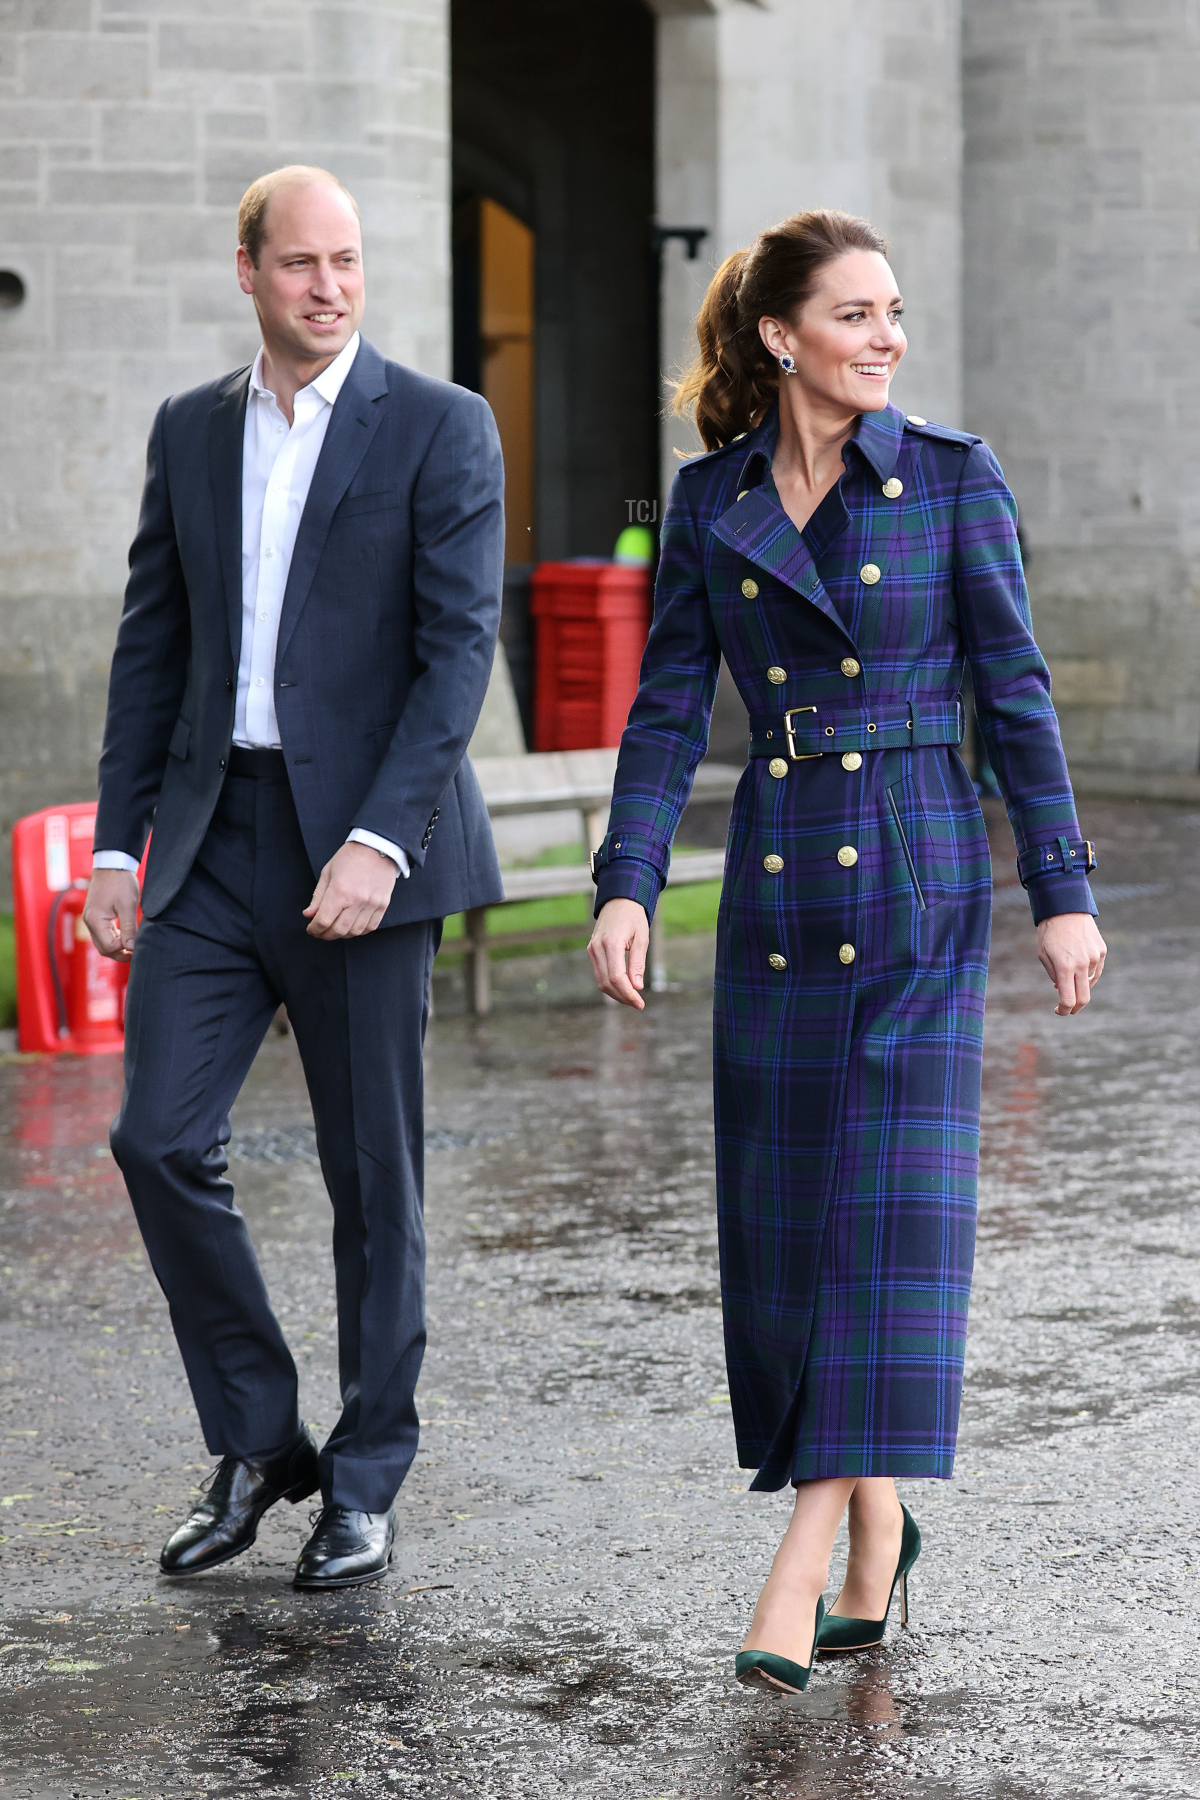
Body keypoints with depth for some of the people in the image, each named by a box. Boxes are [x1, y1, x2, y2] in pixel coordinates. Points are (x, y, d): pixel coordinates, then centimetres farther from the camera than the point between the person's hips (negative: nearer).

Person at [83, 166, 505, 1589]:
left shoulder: (440, 429, -3)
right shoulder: (190, 431, 11)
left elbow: (459, 647, -10)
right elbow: (152, 649, 14)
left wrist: (378, 841, -20)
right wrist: (118, 845, 7)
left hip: (363, 843, -4)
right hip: (212, 842, 4)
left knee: (371, 1176, 3)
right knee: (160, 1140, -5)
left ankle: (364, 1483, 17)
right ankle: (256, 1442, 13)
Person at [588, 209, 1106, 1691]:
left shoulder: (952, 478, -1)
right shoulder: (710, 497, 5)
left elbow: (1013, 692, 1)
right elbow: (669, 704, 6)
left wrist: (1063, 891, -1)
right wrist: (626, 883, -5)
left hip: (918, 874, -3)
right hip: (774, 884, 3)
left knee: (891, 1203, -10)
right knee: (784, 1217, 5)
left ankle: (800, 1568, -11)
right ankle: (875, 1533, 21)